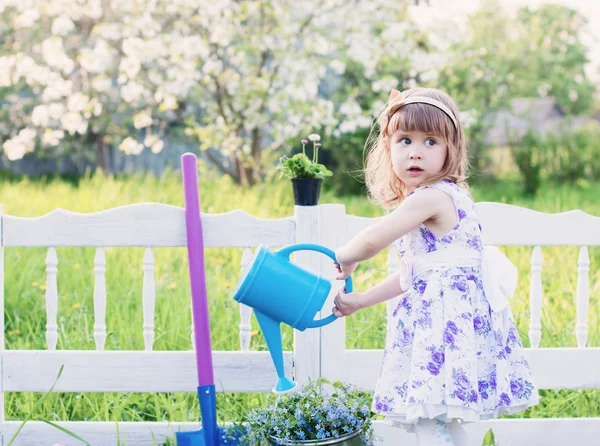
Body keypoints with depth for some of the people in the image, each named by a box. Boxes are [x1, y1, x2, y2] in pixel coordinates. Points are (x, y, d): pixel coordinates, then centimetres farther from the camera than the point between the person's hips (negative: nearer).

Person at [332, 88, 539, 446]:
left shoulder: (430, 198, -15)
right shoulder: (444, 199, 18)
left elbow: (372, 241, -16)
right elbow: (411, 275, 25)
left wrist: (344, 260, 6)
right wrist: (360, 301, 28)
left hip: (447, 318, -11)